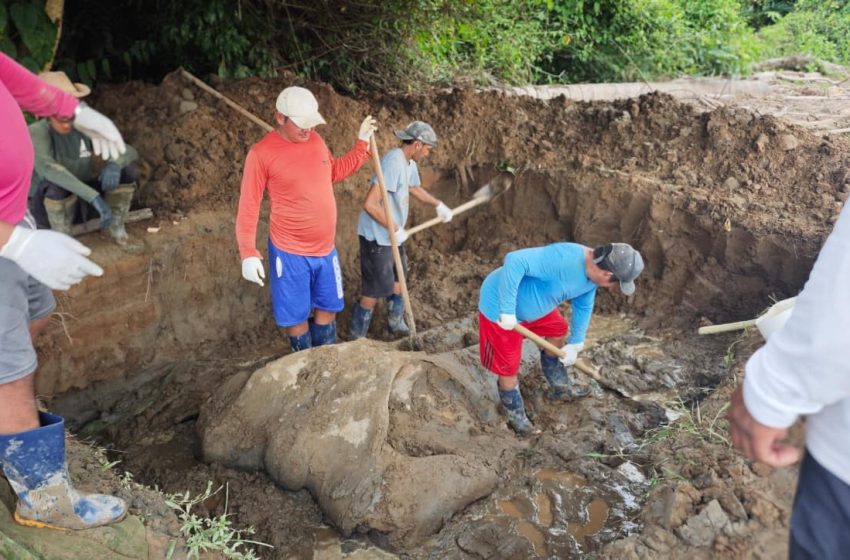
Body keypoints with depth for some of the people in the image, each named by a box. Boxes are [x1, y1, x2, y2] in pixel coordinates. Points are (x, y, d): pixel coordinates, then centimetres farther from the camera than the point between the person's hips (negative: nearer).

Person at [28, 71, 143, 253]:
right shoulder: (38, 132, -25)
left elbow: (130, 151, -13)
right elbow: (45, 167, -43)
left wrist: (114, 164, -37)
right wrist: (94, 197, -50)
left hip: (82, 200, 4)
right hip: (47, 207, -4)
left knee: (128, 171, -14)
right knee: (58, 183, -37)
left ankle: (117, 229, 1)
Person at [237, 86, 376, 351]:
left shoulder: (315, 140, 1)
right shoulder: (261, 153, -16)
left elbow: (335, 172, 20)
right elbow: (248, 207, -14)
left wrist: (362, 144, 14)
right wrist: (248, 254, -20)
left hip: (325, 248, 6)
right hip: (290, 253, -6)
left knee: (328, 308, 19)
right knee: (296, 316, 9)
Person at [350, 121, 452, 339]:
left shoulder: (409, 163, 4)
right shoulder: (393, 162, -27)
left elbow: (414, 188, 27)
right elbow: (370, 204, -33)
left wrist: (438, 205, 16)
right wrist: (396, 230, -24)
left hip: (393, 234, 10)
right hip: (377, 237, -10)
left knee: (398, 277, 23)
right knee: (374, 290, 0)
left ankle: (395, 322, 43)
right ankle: (357, 338, 17)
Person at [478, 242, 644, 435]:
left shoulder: (592, 271, -5)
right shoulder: (562, 259, -36)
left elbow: (583, 307, 11)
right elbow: (514, 261, -41)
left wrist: (575, 344, 15)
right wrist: (507, 310, -38)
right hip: (499, 306, -9)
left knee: (557, 331, 23)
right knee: (508, 368, 3)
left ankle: (560, 388, 43)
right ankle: (515, 413, 30)